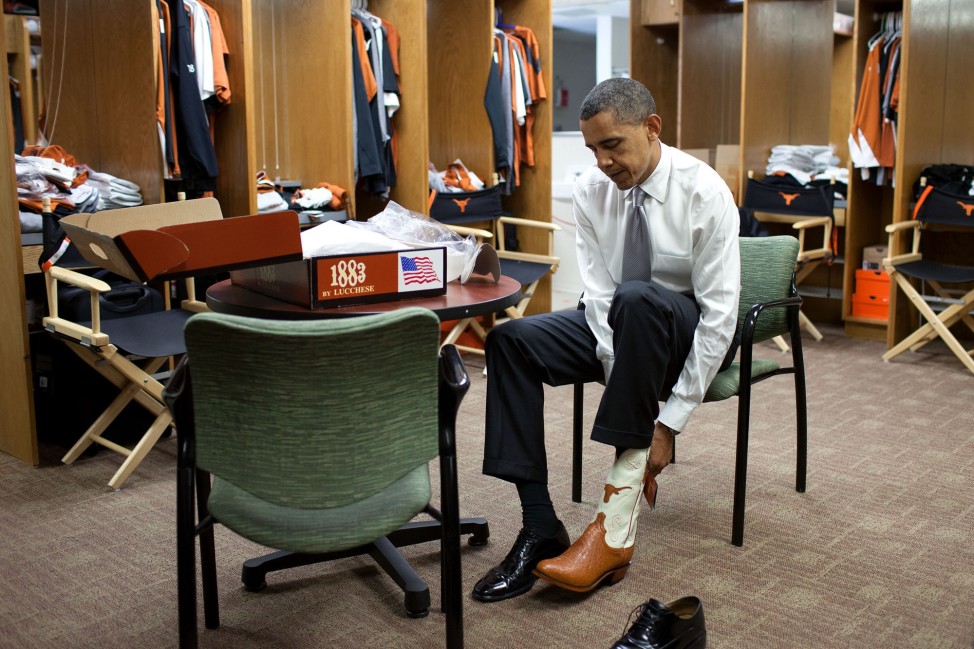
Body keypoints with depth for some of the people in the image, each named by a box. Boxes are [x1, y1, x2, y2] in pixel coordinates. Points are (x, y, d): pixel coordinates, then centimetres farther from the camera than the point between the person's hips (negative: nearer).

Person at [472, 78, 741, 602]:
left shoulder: (705, 193, -19)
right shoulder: (591, 190, -7)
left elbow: (720, 313, -22)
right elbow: (598, 291, -11)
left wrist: (669, 423, -26)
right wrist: (633, 395, -23)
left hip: (690, 334, -4)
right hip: (620, 324, 5)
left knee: (637, 298, -39)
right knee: (511, 339, -20)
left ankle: (616, 526, -34)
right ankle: (540, 530, -22)